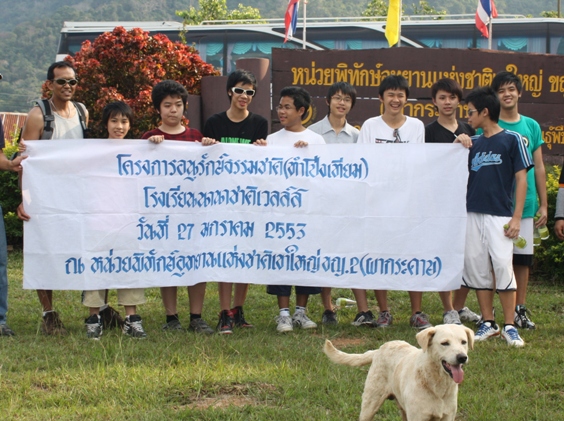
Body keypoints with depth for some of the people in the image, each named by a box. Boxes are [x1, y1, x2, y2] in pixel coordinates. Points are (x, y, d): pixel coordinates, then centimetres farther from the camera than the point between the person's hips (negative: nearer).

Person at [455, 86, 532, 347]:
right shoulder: (473, 143, 13)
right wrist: (459, 145, 2)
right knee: (477, 267, 5)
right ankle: (488, 323, 14)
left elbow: (521, 178, -4)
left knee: (502, 265, -13)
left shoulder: (512, 139, -1)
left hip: (500, 215, -6)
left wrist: (516, 217, -10)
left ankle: (510, 326, -7)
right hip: (473, 214, 6)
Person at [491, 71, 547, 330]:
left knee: (523, 258, 6)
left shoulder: (531, 126, 8)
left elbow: (539, 168, 10)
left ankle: (520, 309, 15)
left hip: (525, 204, 3)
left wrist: (544, 204, 8)